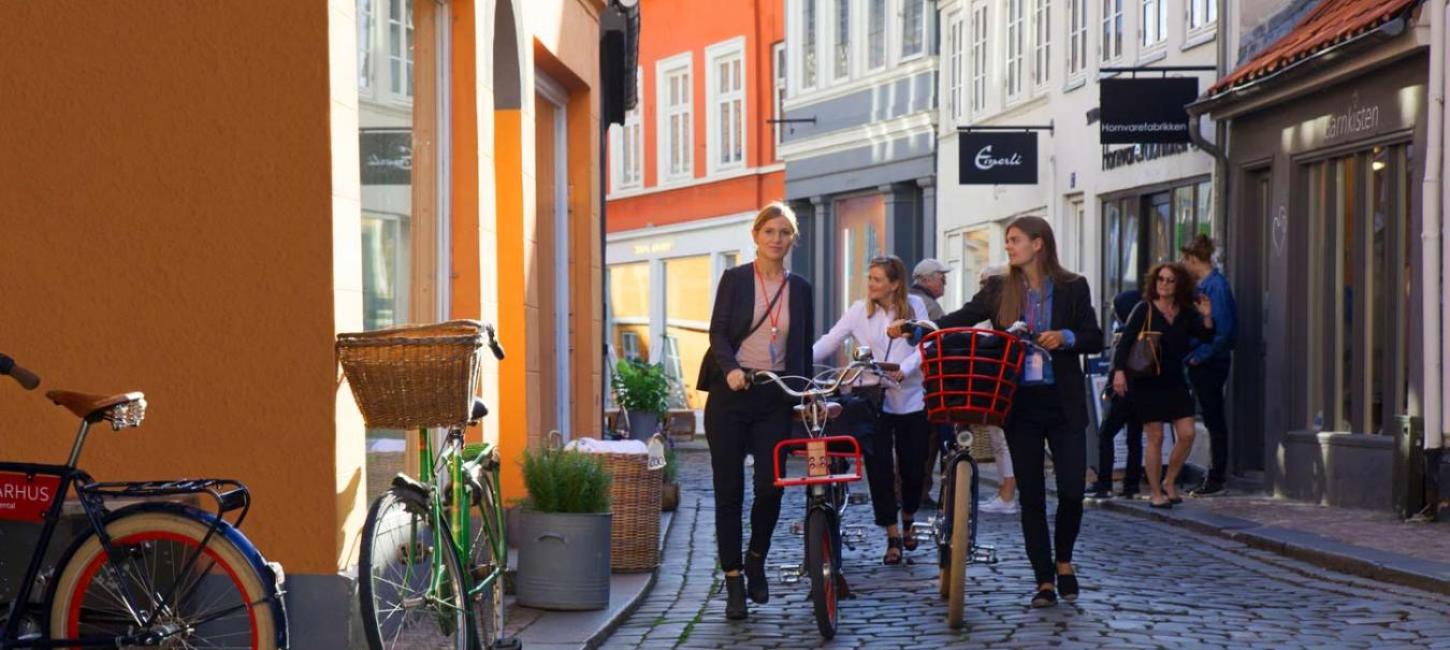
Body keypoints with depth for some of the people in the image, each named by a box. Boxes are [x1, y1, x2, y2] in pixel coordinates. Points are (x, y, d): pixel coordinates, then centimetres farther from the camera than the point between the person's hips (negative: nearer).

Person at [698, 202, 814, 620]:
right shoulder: (735, 279, 3)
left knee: (771, 486, -7)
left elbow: (803, 349, 15)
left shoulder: (800, 289, 12)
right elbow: (718, 332, -5)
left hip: (774, 397, 2)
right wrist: (730, 369, -21)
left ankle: (756, 561, 20)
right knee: (729, 490, 0)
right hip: (731, 393, -2)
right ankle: (734, 582, 8)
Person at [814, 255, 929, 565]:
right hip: (874, 400, 0)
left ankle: (908, 522, 34)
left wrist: (903, 370, -23)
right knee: (879, 468, -4)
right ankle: (892, 536, 8)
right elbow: (829, 342, -4)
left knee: (912, 468, 6)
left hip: (910, 399, 0)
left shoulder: (915, 307, 2)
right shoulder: (860, 310, 2)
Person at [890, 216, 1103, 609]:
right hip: (1020, 404, 2)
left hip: (1063, 404, -2)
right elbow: (962, 319, -4)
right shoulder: (999, 290, 5)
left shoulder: (1072, 288, 1)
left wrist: (1065, 338, -17)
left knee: (1071, 491, -5)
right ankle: (1045, 581, 13)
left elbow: (1095, 339, 2)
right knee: (1031, 496, 4)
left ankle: (1064, 561, 22)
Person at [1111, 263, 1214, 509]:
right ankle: (1156, 493, 9)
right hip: (1147, 383, -4)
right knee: (1155, 437, -2)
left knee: (1187, 434, -3)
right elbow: (1125, 341, -9)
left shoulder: (1187, 314, 7)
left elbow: (1206, 337, 1)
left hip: (1175, 381, 4)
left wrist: (1207, 318, -17)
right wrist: (1119, 371, -20)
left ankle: (1169, 482, 18)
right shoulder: (1145, 309, -4)